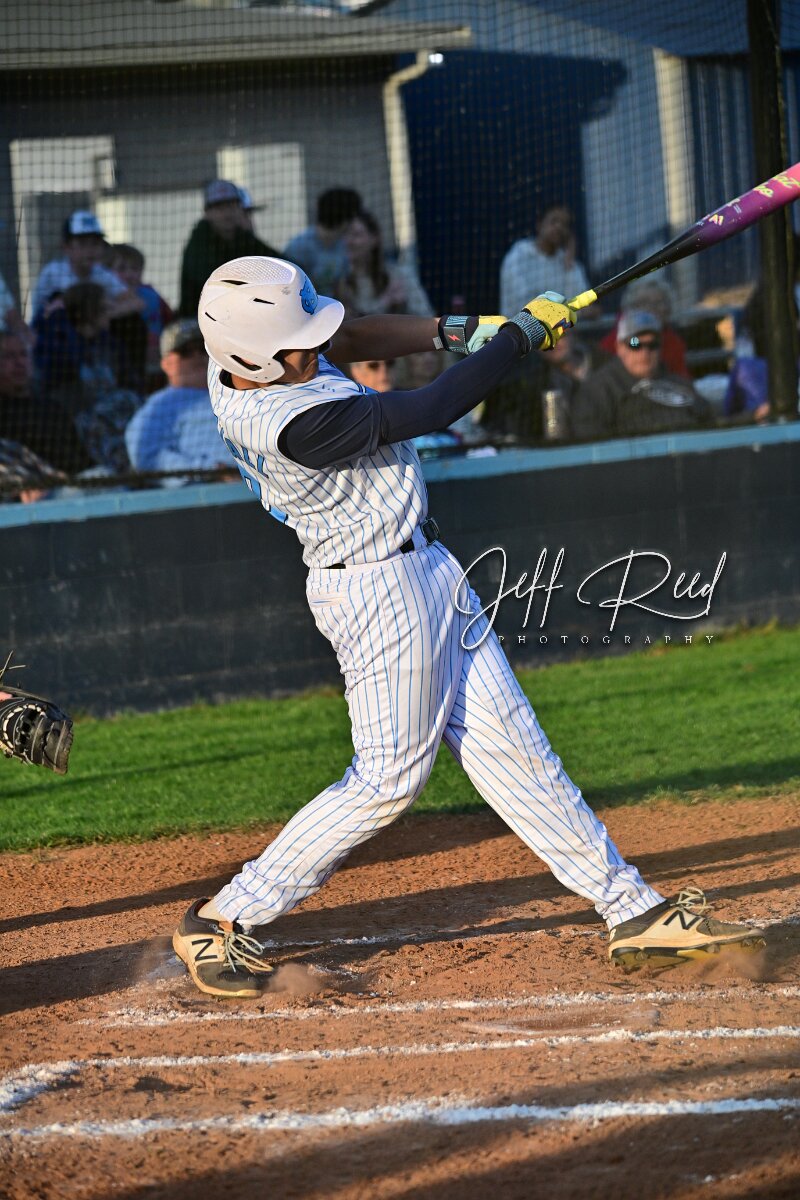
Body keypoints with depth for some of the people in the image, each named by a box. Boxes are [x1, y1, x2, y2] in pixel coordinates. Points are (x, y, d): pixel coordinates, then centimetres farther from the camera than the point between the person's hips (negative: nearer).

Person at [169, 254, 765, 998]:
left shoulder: (241, 360, -6)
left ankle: (631, 909, 13)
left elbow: (345, 340, 13)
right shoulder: (293, 422, -32)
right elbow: (429, 412, -25)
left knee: (503, 741, 10)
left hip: (419, 569, 9)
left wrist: (452, 330, -1)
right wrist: (520, 334, -12)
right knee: (390, 776, -1)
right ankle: (222, 922, 8)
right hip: (378, 590, -9)